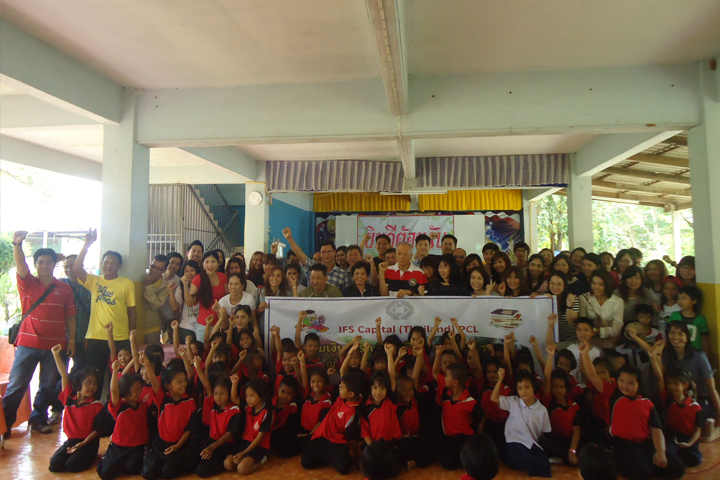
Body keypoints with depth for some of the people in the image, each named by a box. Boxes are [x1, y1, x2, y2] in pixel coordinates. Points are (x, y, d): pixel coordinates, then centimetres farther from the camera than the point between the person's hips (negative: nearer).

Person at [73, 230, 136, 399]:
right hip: (96, 337, 1)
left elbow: (132, 310, 4)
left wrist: (132, 334, 2)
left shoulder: (127, 284, 2)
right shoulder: (94, 281, 7)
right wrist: (87, 244, -16)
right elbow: (76, 268, -9)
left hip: (120, 339, -1)